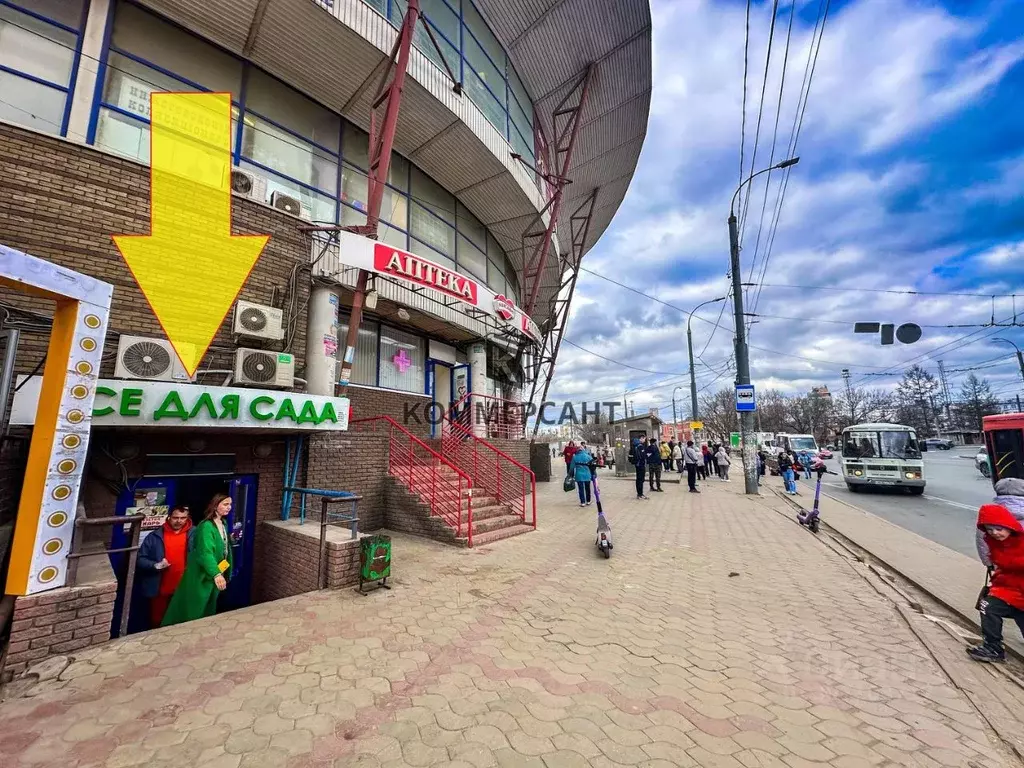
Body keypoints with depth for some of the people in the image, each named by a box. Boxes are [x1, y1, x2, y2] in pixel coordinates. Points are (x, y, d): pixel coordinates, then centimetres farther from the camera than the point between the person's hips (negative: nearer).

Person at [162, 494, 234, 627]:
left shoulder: (224, 524, 4)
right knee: (193, 612, 4)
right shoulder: (206, 526, -23)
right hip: (201, 576, -8)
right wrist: (216, 574, -40)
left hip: (216, 574, 8)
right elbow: (205, 553, -31)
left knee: (208, 611, 21)